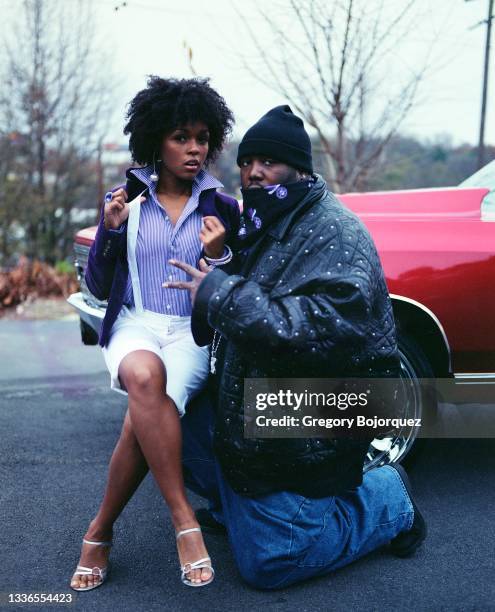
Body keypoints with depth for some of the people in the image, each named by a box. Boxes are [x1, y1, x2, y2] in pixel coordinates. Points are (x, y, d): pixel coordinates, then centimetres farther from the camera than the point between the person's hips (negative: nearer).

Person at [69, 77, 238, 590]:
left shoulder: (221, 207, 6)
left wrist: (218, 255, -13)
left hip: (195, 332, 0)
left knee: (144, 415, -32)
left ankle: (100, 530, -12)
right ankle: (184, 521, -29)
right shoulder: (126, 200, 7)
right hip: (133, 324, 0)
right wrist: (109, 230, -8)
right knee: (145, 376, -38)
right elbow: (98, 287, 8)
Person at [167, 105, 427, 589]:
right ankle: (234, 504, 23)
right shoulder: (259, 229, 12)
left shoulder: (333, 232, -18)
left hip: (304, 437, -9)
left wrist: (220, 295, -30)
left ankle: (386, 498, 15)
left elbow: (326, 331, -34)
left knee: (266, 564, -2)